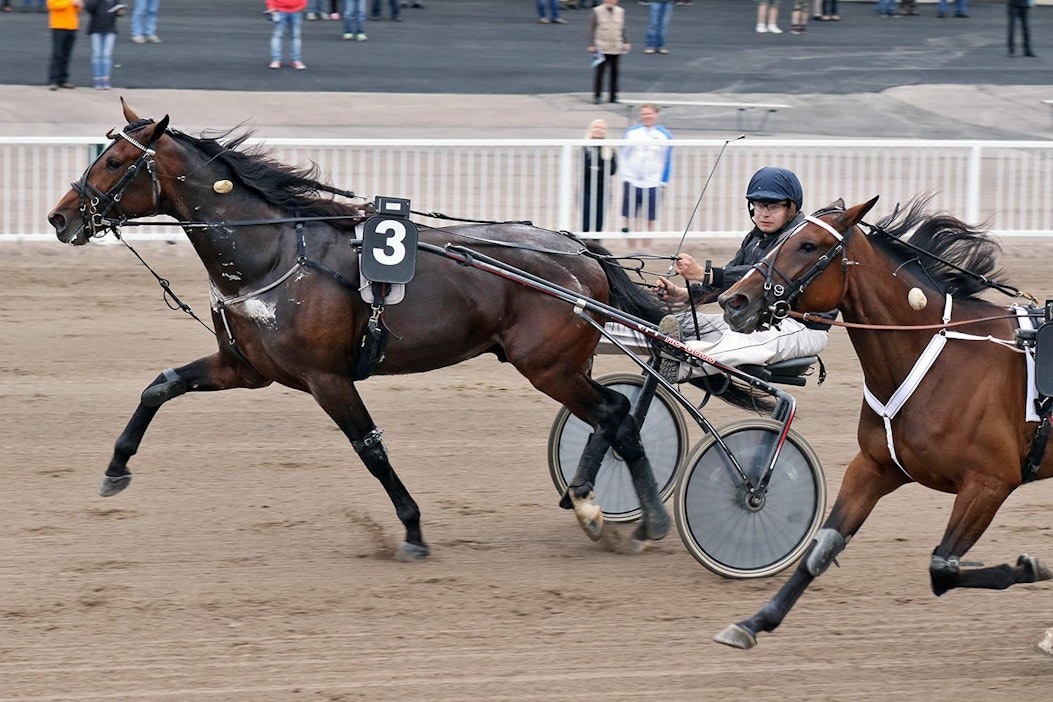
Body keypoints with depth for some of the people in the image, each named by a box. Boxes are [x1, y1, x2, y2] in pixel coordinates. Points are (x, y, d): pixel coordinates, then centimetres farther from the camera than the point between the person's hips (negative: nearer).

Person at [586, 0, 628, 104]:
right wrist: (591, 45, -6)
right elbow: (591, 29, -1)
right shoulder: (597, 11, -2)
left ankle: (613, 96, 14)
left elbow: (623, 29, 13)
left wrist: (626, 42, 4)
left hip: (616, 48, 3)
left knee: (614, 71, 6)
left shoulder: (620, 11, 7)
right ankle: (596, 95, 4)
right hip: (602, 48, -3)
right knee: (599, 71, -3)